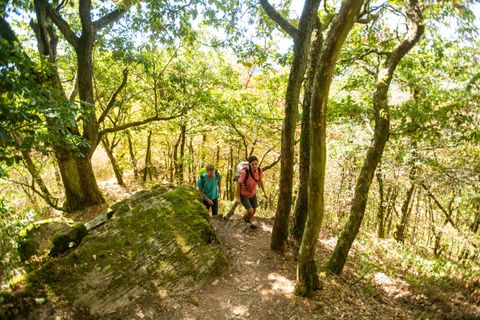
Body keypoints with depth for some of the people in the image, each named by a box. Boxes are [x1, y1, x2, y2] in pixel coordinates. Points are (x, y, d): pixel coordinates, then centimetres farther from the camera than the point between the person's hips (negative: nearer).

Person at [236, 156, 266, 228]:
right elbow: (238, 184, -20)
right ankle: (245, 218, 29)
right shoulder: (245, 172, -34)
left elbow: (260, 181, 0)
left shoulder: (259, 170, -20)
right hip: (243, 194, -5)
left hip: (252, 193, 5)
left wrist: (264, 192, 8)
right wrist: (238, 197, -14)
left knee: (254, 210, 17)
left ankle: (249, 220, 50)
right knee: (250, 212, -8)